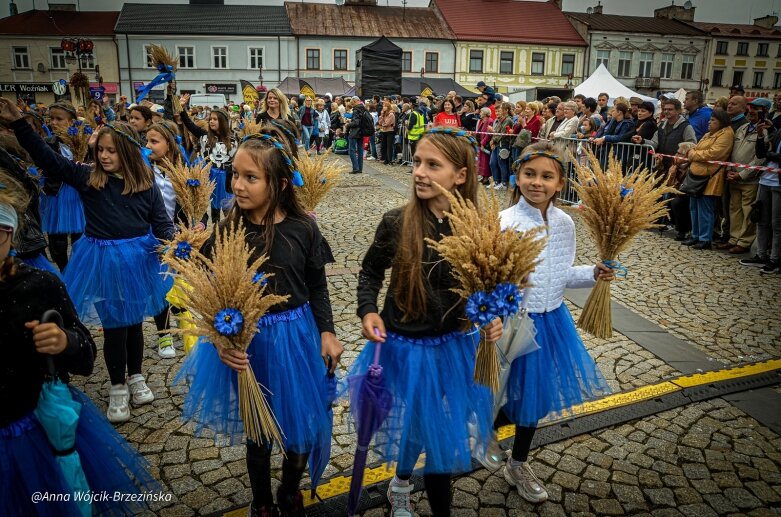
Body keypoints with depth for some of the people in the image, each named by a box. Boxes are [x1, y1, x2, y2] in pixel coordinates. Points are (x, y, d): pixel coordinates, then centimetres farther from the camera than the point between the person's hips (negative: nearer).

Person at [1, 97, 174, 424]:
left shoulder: (146, 185, -3)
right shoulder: (87, 177, -4)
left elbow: (161, 221, 1)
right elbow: (47, 158, -8)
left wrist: (169, 240, -19)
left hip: (137, 259, 1)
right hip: (102, 260, -1)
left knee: (134, 322, 16)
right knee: (113, 327, 5)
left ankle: (136, 377, 36)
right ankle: (117, 388, 23)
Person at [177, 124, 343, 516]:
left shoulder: (303, 229, -11)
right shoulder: (227, 231, -11)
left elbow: (317, 287, -1)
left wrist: (326, 332, -7)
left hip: (296, 337, 0)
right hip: (244, 341, 0)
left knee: (301, 424, 15)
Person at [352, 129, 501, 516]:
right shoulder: (396, 223, -15)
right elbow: (370, 273, 0)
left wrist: (491, 319, -15)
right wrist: (368, 311, -15)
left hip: (452, 348, 1)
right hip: (401, 348, -1)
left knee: (444, 434, 16)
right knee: (409, 427, 17)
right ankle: (401, 484, 53)